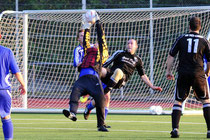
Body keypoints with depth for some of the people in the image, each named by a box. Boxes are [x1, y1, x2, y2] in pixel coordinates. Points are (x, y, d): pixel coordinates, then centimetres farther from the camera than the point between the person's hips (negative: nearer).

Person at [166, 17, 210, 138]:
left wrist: (168, 71, 14)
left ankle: (175, 128, -6)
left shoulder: (181, 39, 7)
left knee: (178, 101, 8)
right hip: (198, 74, 0)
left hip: (183, 74, 0)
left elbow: (171, 56, 5)